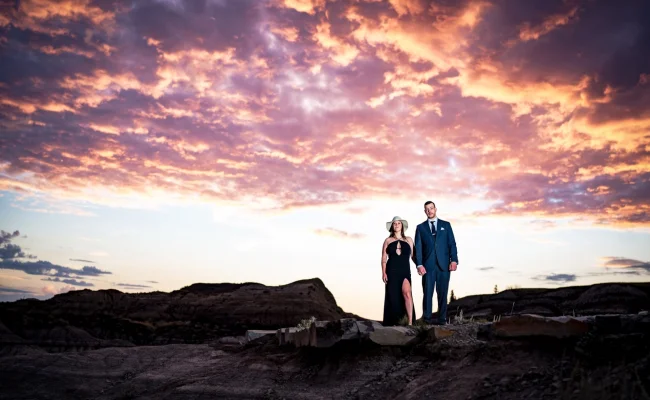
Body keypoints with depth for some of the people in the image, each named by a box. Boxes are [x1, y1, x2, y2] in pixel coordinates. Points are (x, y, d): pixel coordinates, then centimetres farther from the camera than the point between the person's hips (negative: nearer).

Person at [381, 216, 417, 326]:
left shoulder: (408, 240, 13)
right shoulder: (388, 241, 10)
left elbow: (413, 255, 8)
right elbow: (384, 258, 6)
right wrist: (383, 272, -3)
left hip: (405, 271, 0)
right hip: (392, 272, 0)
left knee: (407, 293, -22)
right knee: (393, 296, -1)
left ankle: (410, 322, -22)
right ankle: (392, 322, 9)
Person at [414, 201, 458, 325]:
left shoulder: (446, 225, 13)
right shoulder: (420, 227, 12)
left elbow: (452, 244, 6)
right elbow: (418, 248, 4)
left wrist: (454, 260, -7)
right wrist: (419, 264, -7)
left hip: (444, 265, 0)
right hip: (428, 266, 0)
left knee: (442, 293, 2)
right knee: (427, 293, -3)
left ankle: (442, 318, 9)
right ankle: (427, 317, 7)